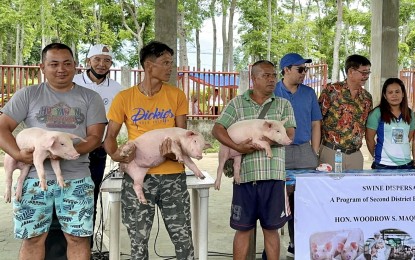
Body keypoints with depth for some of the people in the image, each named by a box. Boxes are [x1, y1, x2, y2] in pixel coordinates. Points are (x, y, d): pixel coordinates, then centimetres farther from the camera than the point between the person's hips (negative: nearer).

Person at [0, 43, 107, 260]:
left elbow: (95, 137, 0)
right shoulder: (27, 95, 7)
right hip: (34, 177, 0)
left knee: (78, 237, 3)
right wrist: (17, 154, -15)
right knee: (33, 237, 5)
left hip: (76, 179, 0)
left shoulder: (90, 98, 7)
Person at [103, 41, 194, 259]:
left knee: (183, 237, 6)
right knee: (138, 239, 9)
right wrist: (115, 154, -17)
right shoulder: (124, 98, -1)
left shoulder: (176, 96, 3)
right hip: (138, 176, -1)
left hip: (172, 175, 1)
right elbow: (110, 136, 3)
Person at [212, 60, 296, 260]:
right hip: (245, 174, 0)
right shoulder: (237, 103, 7)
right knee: (243, 228, 8)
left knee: (271, 228, 9)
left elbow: (289, 135, -3)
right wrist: (238, 147, -16)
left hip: (273, 175, 1)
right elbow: (217, 130, -1)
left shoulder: (283, 105, 9)